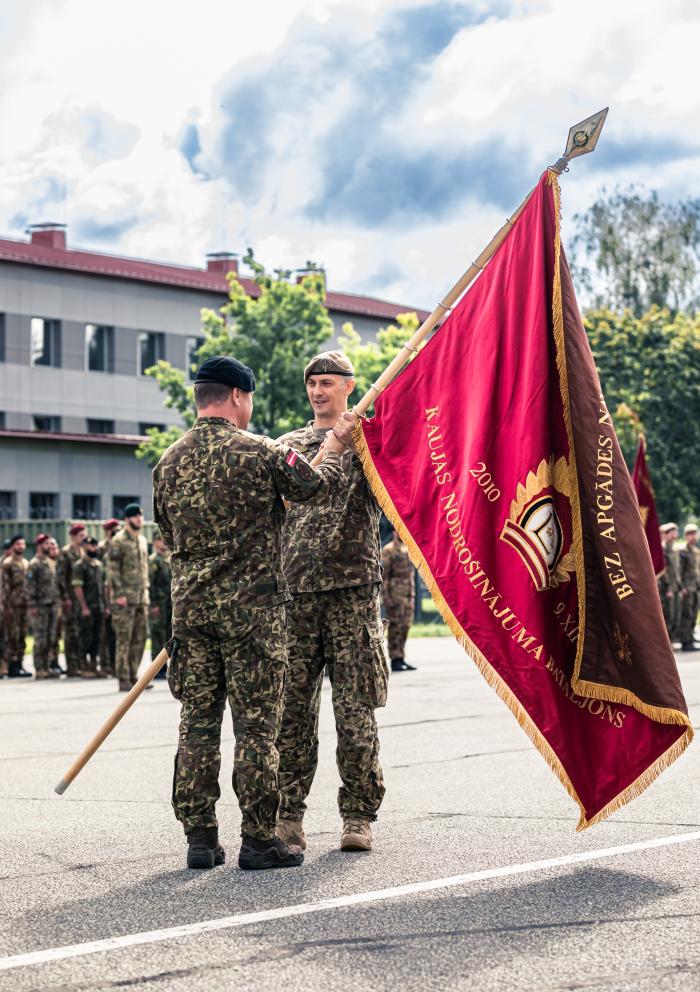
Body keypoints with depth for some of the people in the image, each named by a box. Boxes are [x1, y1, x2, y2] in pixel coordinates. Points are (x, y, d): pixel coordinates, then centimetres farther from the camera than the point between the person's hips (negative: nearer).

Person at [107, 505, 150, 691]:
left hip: (141, 598, 8)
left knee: (140, 638, 7)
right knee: (124, 639, -6)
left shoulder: (142, 540, 16)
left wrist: (146, 590, 16)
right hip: (124, 598, -7)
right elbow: (112, 569, -12)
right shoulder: (119, 541, -8)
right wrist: (119, 594, -17)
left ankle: (133, 677, 14)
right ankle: (123, 680, -3)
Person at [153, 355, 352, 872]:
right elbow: (317, 484, 3)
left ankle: (200, 837, 11)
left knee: (198, 723, 8)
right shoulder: (259, 451, -9)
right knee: (256, 725, 0)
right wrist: (334, 451, 23)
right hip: (251, 606, -5)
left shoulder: (170, 462, 7)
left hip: (190, 606, 5)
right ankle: (258, 839, 3)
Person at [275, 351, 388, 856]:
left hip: (353, 589, -3)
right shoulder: (288, 444, 16)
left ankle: (359, 817, 6)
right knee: (291, 707, 3)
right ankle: (288, 814, 9)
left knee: (356, 709, -1)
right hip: (294, 590, 3)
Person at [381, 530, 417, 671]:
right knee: (395, 628, -5)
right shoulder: (388, 550, -8)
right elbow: (383, 576, -12)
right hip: (395, 595, -7)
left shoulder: (407, 550, 16)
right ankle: (395, 660, -1)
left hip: (409, 596, 7)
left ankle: (401, 659, 13)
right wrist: (386, 597, -17)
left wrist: (412, 594, 17)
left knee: (405, 627, 8)